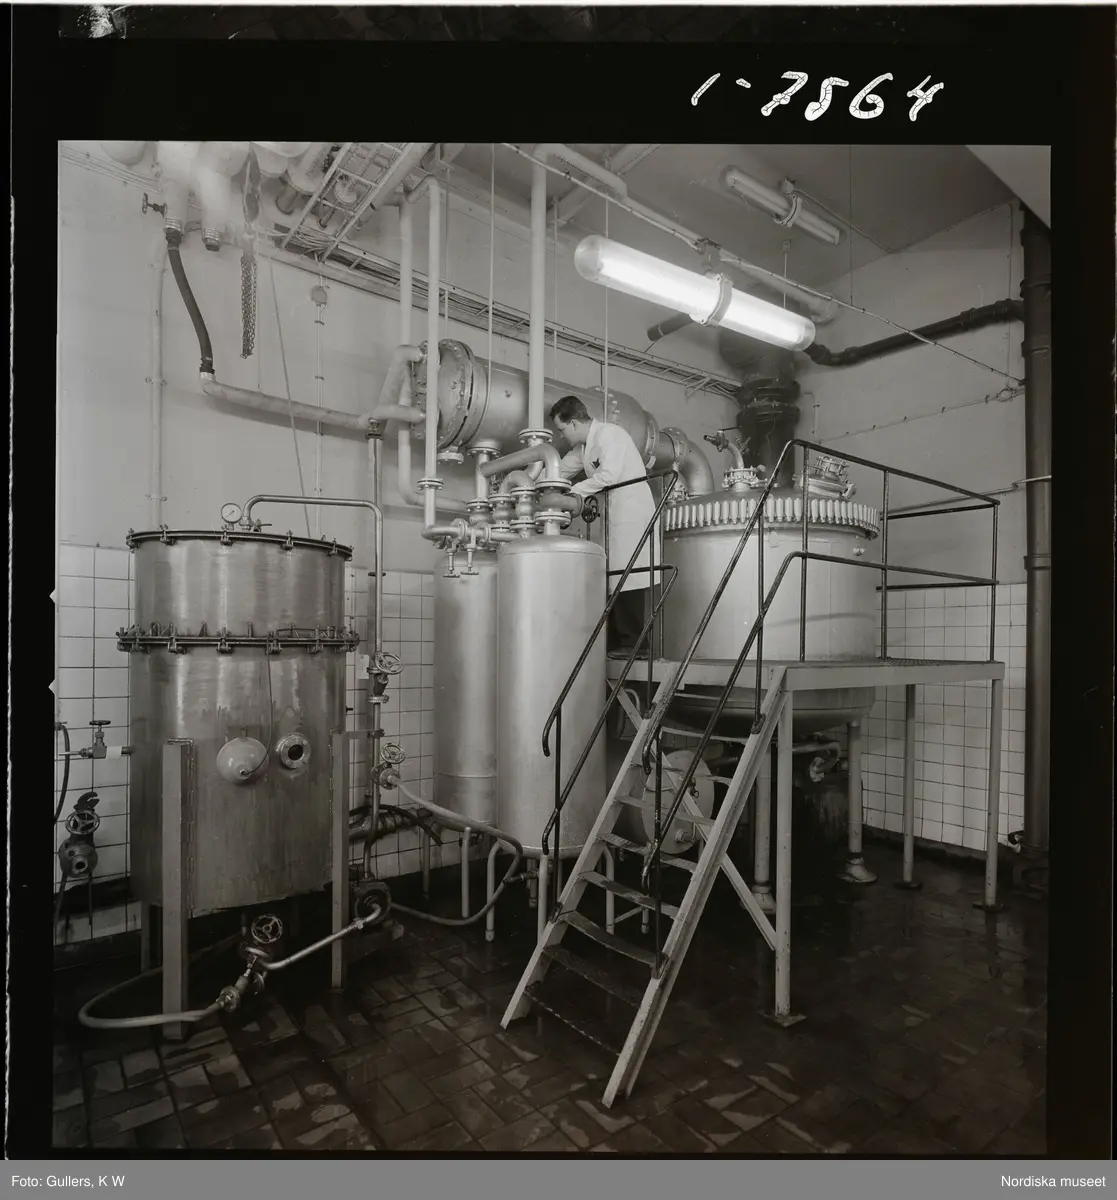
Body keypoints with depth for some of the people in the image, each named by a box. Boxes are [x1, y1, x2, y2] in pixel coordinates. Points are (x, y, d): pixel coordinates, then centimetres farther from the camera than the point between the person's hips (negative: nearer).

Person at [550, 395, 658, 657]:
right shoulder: (584, 446, 16)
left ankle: (634, 643, -7)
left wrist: (571, 492, -15)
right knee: (612, 582, 6)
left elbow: (608, 475, -21)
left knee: (628, 582, -11)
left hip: (632, 515, -9)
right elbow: (559, 471, 23)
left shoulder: (609, 434, -10)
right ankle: (614, 644, 9)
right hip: (615, 518, 9)